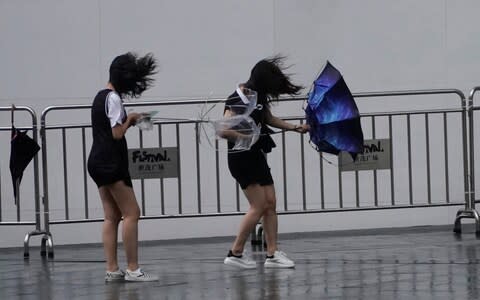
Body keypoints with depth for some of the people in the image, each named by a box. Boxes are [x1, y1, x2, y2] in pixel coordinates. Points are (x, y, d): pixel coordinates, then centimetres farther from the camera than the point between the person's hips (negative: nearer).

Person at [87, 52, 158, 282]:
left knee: (112, 216, 7)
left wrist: (129, 121, 9)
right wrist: (130, 119, -2)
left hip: (97, 162, 10)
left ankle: (112, 269, 3)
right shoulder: (113, 98, -13)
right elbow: (117, 133, -18)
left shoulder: (100, 96, 16)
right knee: (131, 213, -8)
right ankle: (132, 269, -11)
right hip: (111, 162, -10)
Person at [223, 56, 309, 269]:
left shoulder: (260, 96, 7)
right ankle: (235, 253, -2)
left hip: (257, 156, 9)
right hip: (241, 158, -9)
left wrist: (295, 128, 19)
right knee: (259, 206, -9)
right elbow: (224, 131, -27)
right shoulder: (237, 100, -19)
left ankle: (272, 253, 3)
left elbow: (269, 118, 25)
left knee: (270, 203, 3)